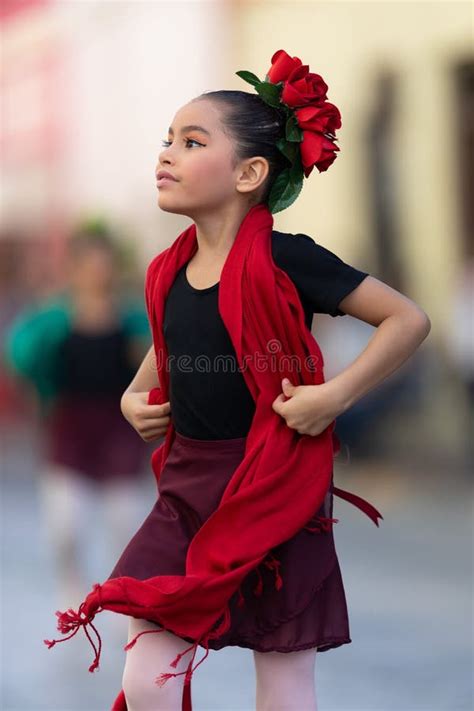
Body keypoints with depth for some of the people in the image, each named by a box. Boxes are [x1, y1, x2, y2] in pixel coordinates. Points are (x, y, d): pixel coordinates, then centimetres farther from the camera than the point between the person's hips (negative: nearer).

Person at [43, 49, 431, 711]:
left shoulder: (285, 260, -13)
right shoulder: (168, 273, 5)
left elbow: (409, 320, -12)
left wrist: (335, 395, -18)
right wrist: (135, 396, 10)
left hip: (275, 493, -5)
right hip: (187, 490, 6)